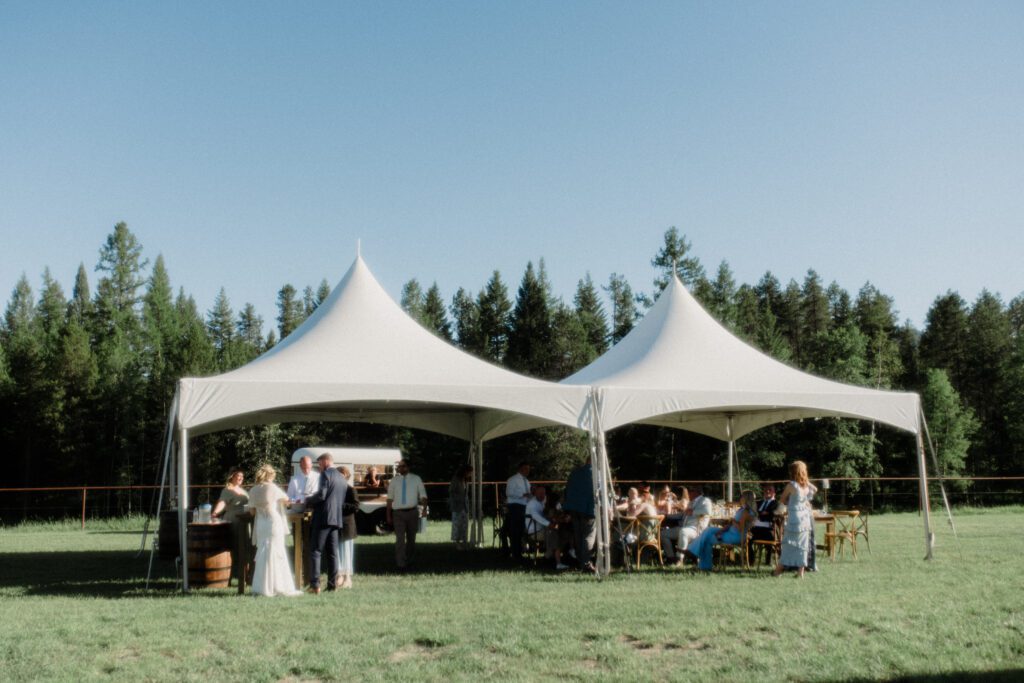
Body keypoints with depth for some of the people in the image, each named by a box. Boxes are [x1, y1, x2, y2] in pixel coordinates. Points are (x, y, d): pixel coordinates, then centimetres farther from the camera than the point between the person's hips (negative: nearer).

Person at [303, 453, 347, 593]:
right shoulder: (342, 478, 17)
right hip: (337, 518, 8)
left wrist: (307, 501, -1)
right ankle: (332, 584, 8)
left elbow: (321, 495, -18)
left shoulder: (326, 474, -8)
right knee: (332, 552, 9)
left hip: (323, 518, -8)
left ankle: (315, 584, -12)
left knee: (315, 551, -6)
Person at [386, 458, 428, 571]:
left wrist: (424, 508, -17)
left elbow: (423, 495, 0)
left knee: (411, 538, 12)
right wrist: (389, 515, 3)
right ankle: (401, 564, -10)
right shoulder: (394, 480, 6)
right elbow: (390, 498, 7)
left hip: (412, 512, 1)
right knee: (400, 539, -9)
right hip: (398, 513, -1)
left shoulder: (416, 479, 4)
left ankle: (410, 560, 29)